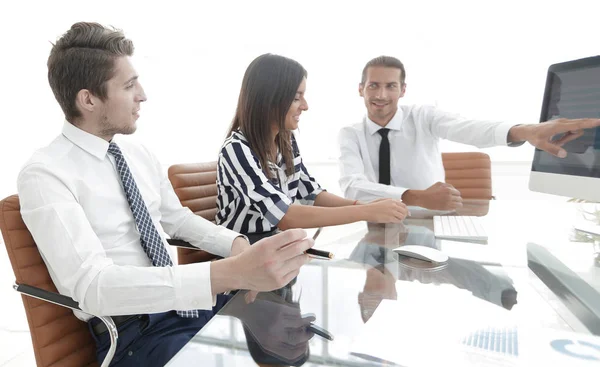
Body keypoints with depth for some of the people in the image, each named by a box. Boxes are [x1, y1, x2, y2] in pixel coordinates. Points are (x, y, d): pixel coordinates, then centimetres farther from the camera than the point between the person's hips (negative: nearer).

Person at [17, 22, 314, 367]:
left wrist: (235, 243, -5)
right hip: (130, 332, -6)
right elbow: (93, 287, -27)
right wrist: (231, 273, -40)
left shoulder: (141, 154, 5)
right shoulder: (44, 174, -15)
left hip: (190, 300, 6)